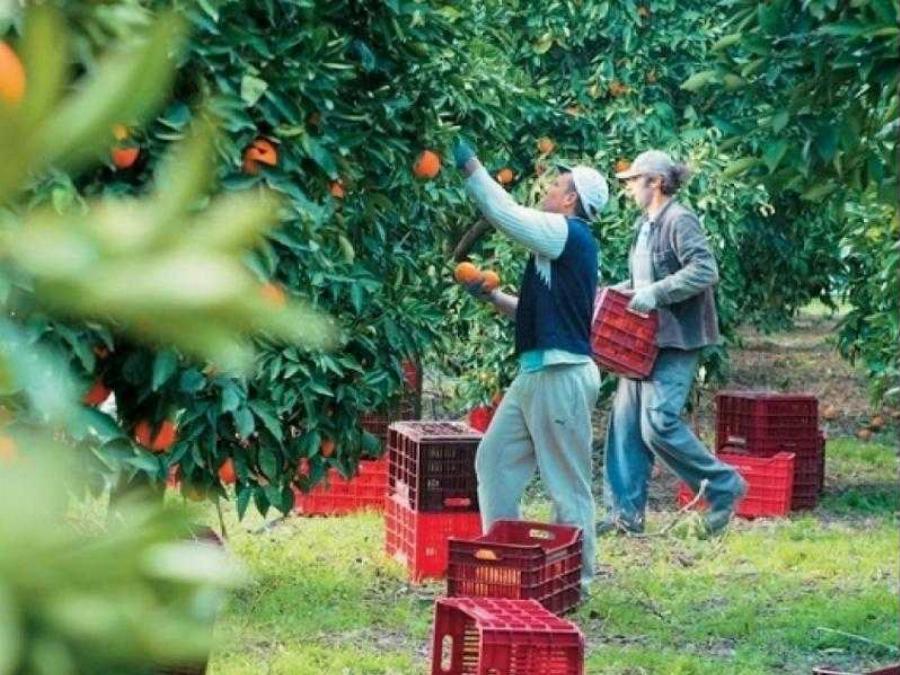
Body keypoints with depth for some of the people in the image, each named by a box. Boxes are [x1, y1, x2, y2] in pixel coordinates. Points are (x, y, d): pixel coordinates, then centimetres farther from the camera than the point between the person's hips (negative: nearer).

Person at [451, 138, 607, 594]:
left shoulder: (569, 234, -10)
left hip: (561, 376, -10)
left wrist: (470, 166, -5)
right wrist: (495, 298, 16)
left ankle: (577, 578, 3)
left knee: (566, 482, -3)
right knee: (494, 458, 11)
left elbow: (506, 214, -14)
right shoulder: (562, 244, 19)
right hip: (536, 373, 10)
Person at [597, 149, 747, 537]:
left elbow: (705, 271, -23)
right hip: (644, 339, 9)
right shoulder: (644, 225, 15)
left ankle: (724, 487, 2)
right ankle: (625, 512, 9)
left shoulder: (679, 221, -13)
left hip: (675, 341, -9)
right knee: (625, 424, 5)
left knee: (658, 424, -15)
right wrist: (625, 291, 9)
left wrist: (655, 293, -26)